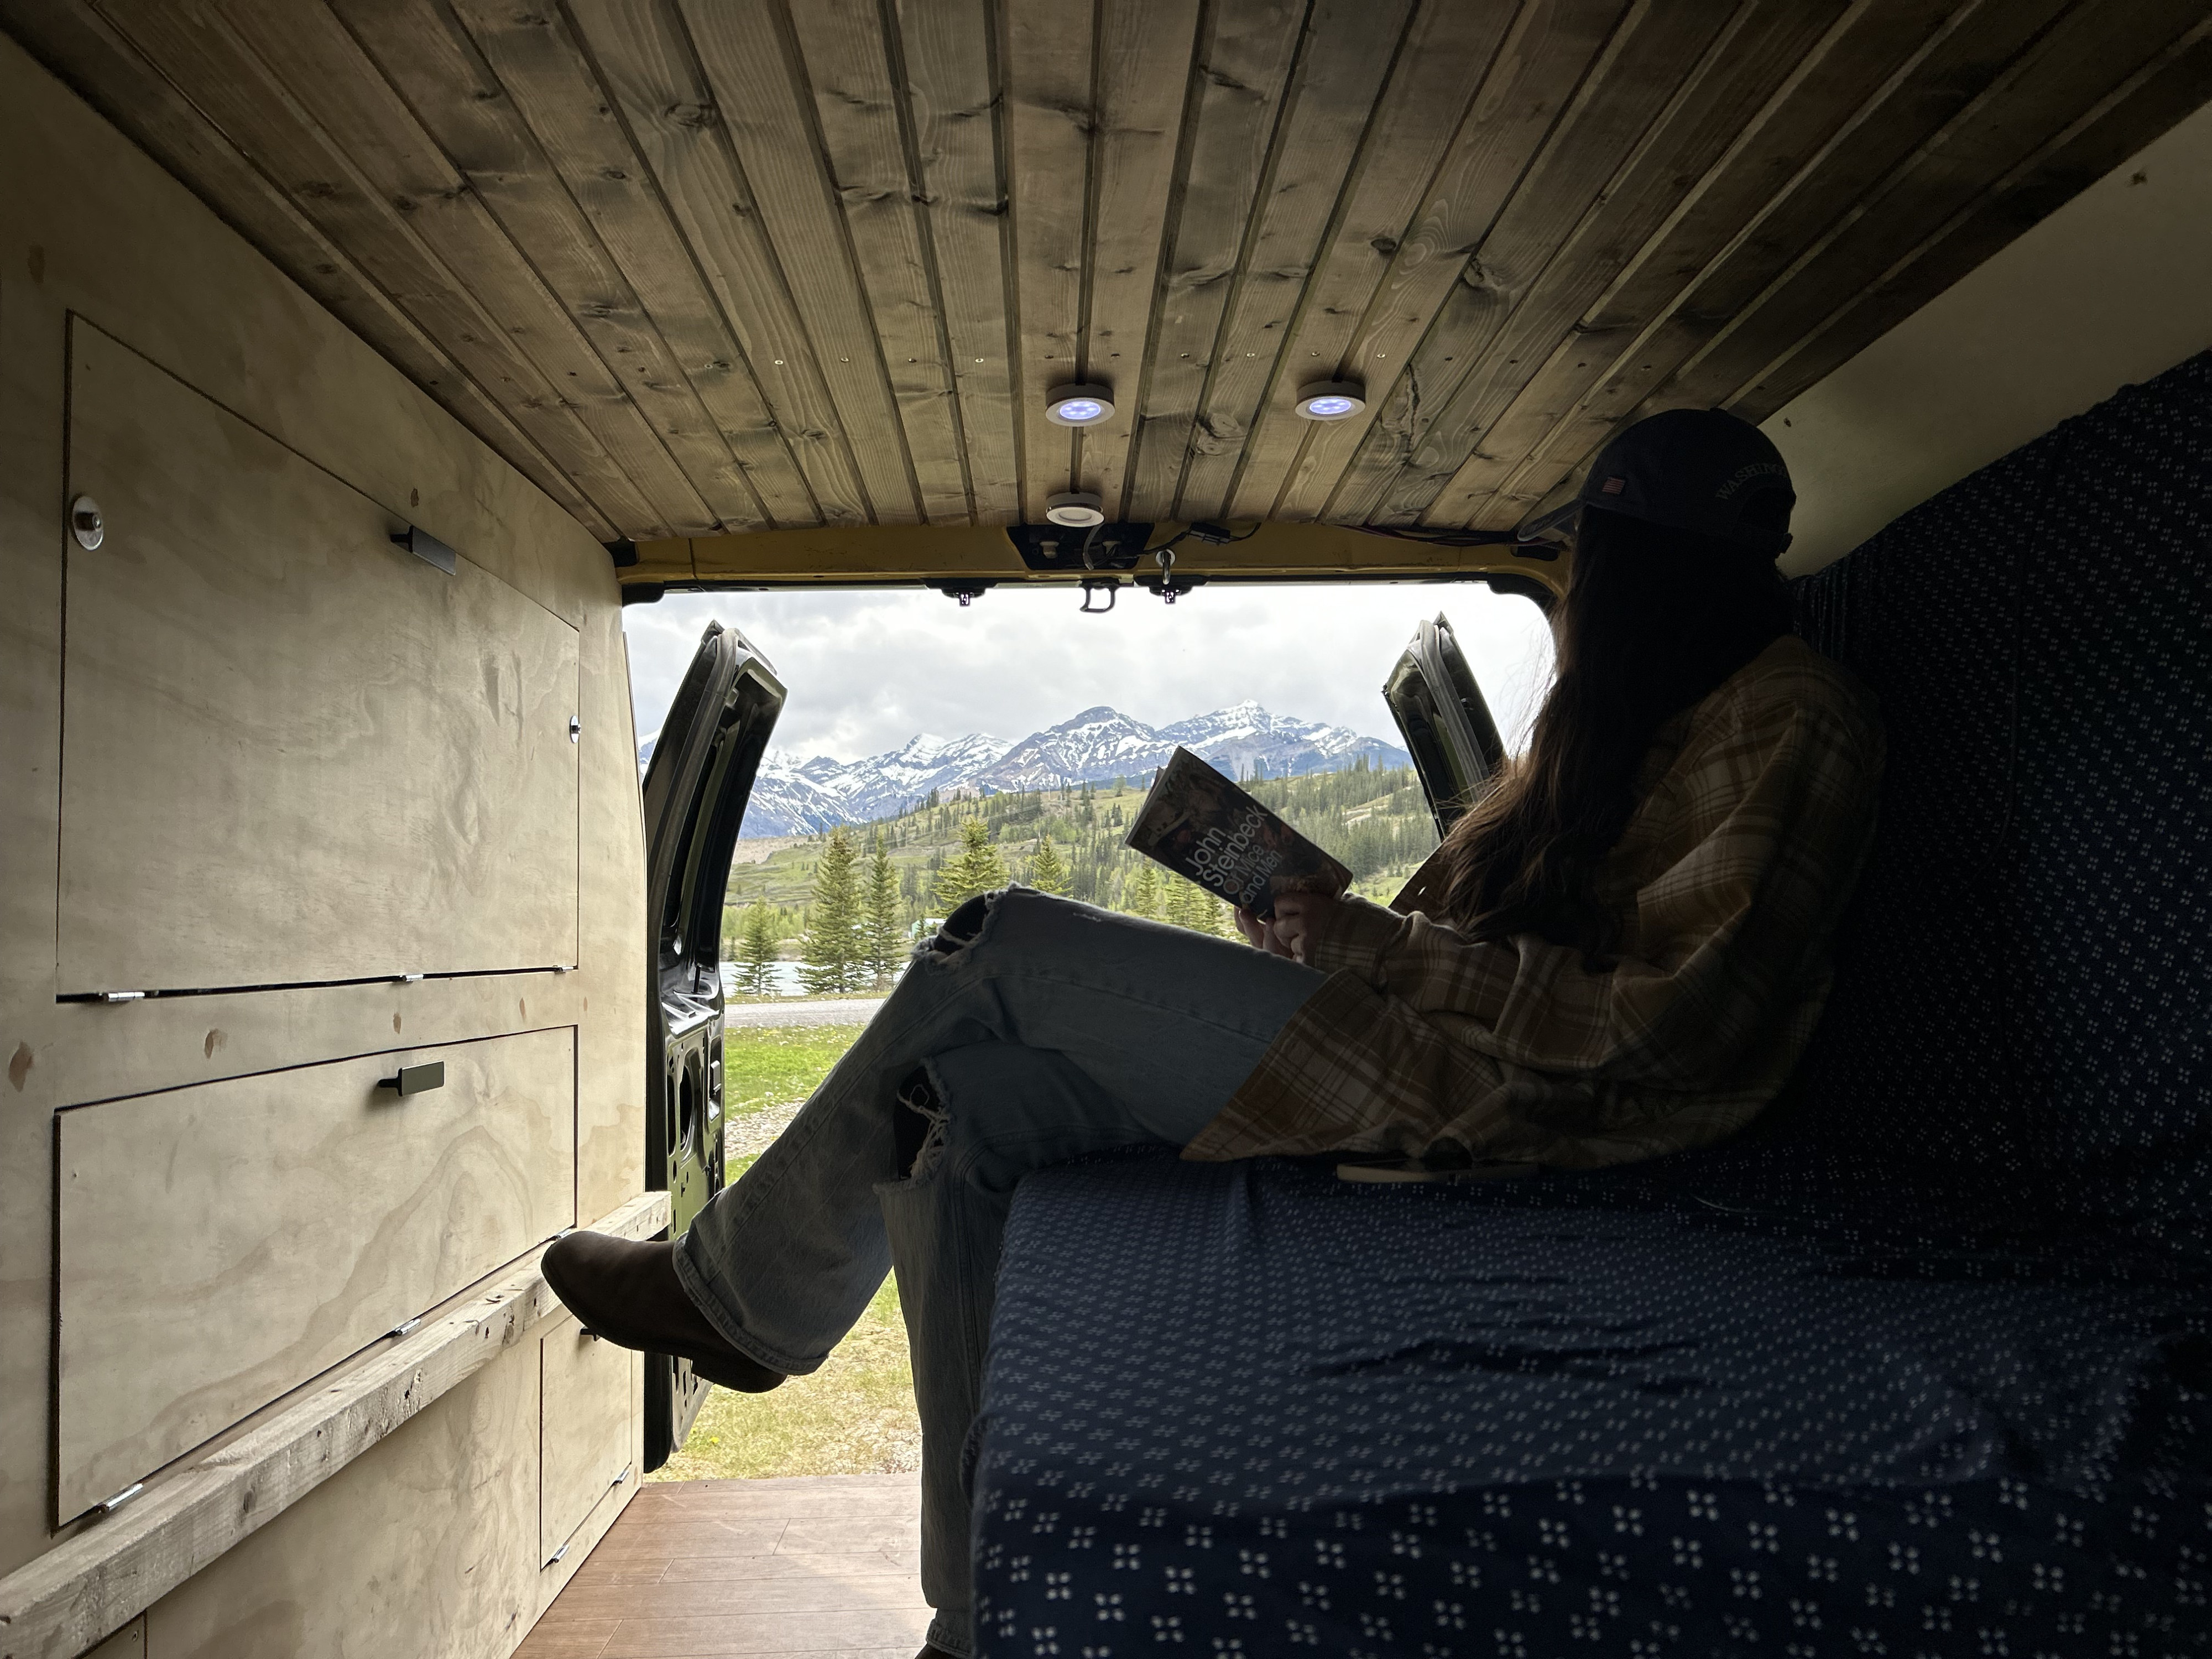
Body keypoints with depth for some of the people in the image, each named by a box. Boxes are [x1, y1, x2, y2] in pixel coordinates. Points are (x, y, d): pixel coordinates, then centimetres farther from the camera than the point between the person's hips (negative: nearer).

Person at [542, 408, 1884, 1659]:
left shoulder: (1794, 718, -5)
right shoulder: (1637, 713, 25)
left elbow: (1660, 1018, -17)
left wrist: (1372, 946, -15)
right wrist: (1321, 923, 2)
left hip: (1509, 1095, -9)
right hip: (1440, 1051, 9)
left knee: (996, 952, -11)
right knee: (969, 1105, -4)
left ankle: (744, 1294, 9)